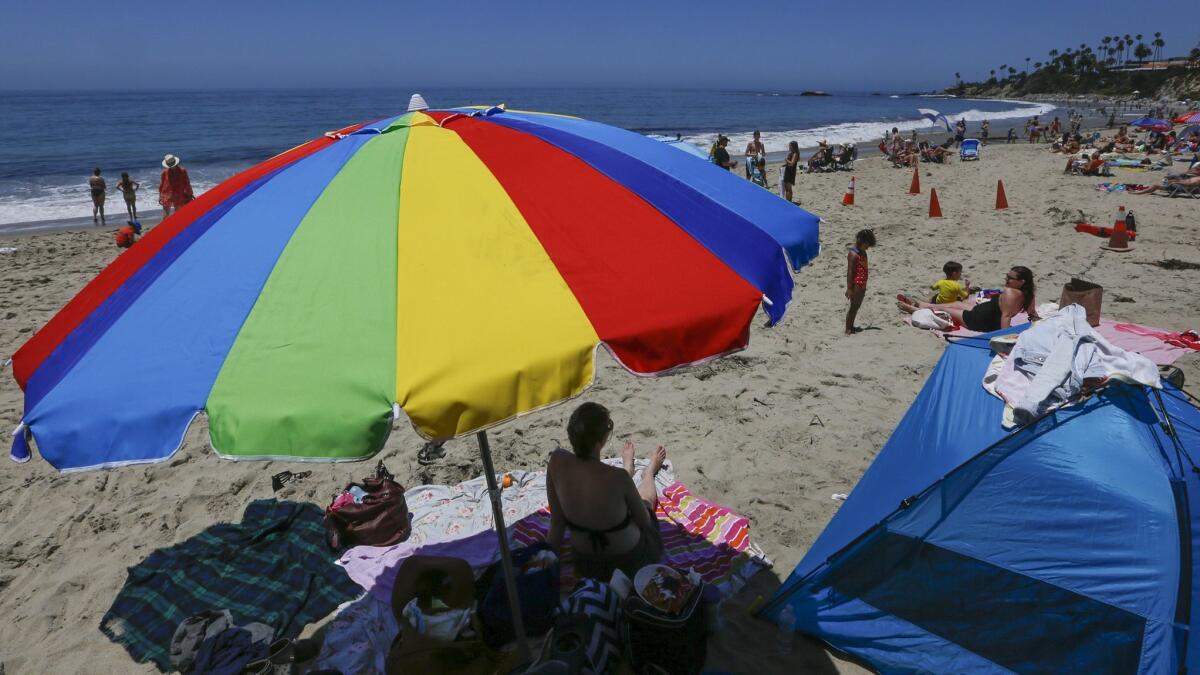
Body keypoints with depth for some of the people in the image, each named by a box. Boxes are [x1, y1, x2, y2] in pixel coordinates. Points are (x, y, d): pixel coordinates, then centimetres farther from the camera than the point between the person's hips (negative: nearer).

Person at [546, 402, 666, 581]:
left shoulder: (557, 461, -25)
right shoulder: (618, 478, -34)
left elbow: (557, 521, -12)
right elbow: (644, 521, -14)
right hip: (629, 560, -3)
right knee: (646, 497, 31)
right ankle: (649, 472, 65)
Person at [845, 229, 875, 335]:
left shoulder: (862, 252, 10)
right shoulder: (853, 254, -17)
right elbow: (850, 272, -19)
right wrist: (849, 288, -20)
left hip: (862, 285, 9)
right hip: (855, 285, -9)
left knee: (857, 306, 17)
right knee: (853, 306, -2)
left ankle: (851, 326, 28)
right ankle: (848, 329, 6)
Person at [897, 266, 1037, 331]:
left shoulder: (1010, 293, -33)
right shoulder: (1026, 293, -7)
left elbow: (1006, 316, -39)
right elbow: (1032, 313, 0)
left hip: (980, 322, -9)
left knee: (943, 309, 8)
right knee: (955, 304, 25)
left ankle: (912, 309, 29)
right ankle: (917, 304, 40)